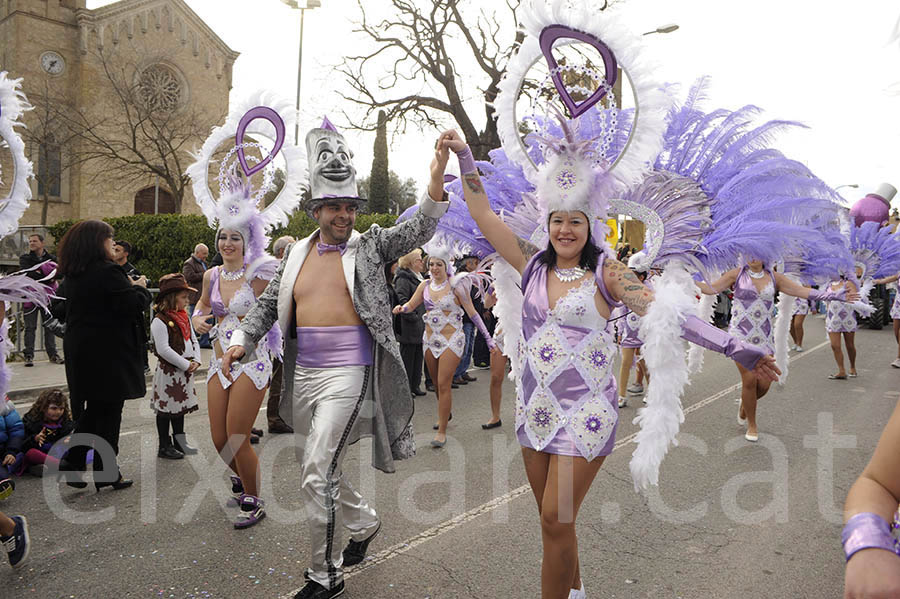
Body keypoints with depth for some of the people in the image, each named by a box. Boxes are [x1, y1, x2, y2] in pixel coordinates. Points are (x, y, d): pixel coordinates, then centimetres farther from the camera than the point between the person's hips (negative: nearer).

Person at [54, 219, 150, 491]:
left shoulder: (71, 277, 10)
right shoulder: (108, 272, -18)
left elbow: (62, 313, 19)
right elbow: (134, 304, -20)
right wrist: (139, 287, 0)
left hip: (80, 352, 8)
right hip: (108, 354, -8)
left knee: (92, 409, 19)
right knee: (109, 412, 3)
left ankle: (74, 461, 19)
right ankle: (106, 473, 12)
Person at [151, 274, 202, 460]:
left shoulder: (184, 317, 11)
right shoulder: (160, 321, -15)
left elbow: (194, 340, 15)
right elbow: (163, 349, -21)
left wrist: (196, 361, -1)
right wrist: (186, 365, -18)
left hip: (185, 370, 8)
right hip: (168, 371, -8)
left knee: (180, 405, 16)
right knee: (166, 409, 2)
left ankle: (179, 442, 28)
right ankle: (164, 446, 13)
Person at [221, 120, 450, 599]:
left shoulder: (369, 246, -1)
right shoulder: (297, 253, 10)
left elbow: (418, 231, -15)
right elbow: (268, 305, 17)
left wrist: (436, 180, -30)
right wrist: (242, 340, 2)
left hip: (348, 374, -6)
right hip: (303, 375, 6)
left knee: (317, 474, -10)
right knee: (316, 471, 18)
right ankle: (364, 523, 45)